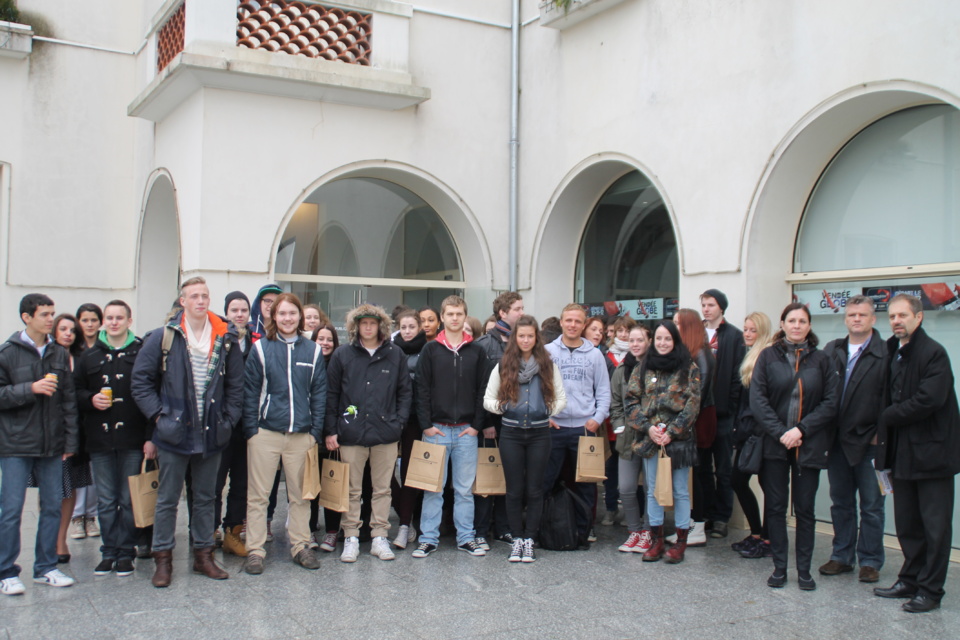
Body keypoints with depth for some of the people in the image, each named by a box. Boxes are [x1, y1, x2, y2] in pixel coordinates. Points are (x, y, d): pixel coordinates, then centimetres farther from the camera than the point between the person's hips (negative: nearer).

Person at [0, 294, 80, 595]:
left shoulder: (60, 354, 9)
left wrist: (70, 440, 7)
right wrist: (31, 388, -18)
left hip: (51, 446, 4)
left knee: (52, 507, 8)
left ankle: (46, 567, 20)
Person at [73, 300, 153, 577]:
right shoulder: (89, 356, 11)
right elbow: (75, 391, 15)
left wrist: (151, 437, -10)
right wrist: (90, 399, -8)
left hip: (133, 440, -3)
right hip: (99, 440, 3)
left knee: (130, 500, 4)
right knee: (106, 501, 10)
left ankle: (126, 552, 14)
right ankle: (109, 552, 19)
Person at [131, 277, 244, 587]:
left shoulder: (225, 339, 3)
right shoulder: (162, 337, -4)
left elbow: (235, 385, 10)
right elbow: (140, 382, -1)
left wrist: (227, 419, 2)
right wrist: (158, 415, -8)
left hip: (211, 434, 3)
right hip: (174, 433, -2)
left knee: (206, 498, 13)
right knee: (167, 499, 6)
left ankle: (204, 555, 24)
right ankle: (163, 559, 15)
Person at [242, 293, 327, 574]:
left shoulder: (312, 351, 6)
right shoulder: (261, 348, 1)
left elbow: (319, 394, 7)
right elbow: (250, 391, 0)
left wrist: (316, 432, 0)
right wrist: (251, 429, -7)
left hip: (301, 434, 2)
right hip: (265, 432, -2)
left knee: (300, 494, 10)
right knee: (258, 495, 3)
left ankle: (300, 545, 22)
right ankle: (255, 550, 12)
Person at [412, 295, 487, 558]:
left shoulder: (476, 351, 7)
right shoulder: (431, 350, 2)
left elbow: (481, 391, 6)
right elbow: (422, 390, -1)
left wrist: (476, 425, -1)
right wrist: (426, 425, -8)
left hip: (467, 430, 1)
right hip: (436, 429, -1)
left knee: (465, 488, 7)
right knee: (433, 487, 3)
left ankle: (466, 538, 16)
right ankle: (428, 538, 11)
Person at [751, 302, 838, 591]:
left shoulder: (821, 360, 4)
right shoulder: (768, 356, 2)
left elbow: (830, 402, -2)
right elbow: (757, 399, -5)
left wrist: (801, 429, -12)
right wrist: (780, 432, -14)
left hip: (809, 445, 0)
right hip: (774, 445, 0)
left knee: (805, 509, 6)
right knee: (775, 507, 5)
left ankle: (804, 569, 15)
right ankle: (779, 567, 15)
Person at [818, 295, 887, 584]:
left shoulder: (886, 354, -7)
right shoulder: (831, 351, 8)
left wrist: (880, 434, -13)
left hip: (868, 442, -4)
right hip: (837, 441, 5)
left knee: (871, 506, 6)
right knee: (840, 503, 14)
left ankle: (870, 561, 17)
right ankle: (842, 556, 24)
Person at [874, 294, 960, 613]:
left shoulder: (933, 353, -14)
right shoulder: (893, 353, 11)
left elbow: (929, 400, -23)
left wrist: (888, 417, -11)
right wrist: (885, 435, 2)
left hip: (931, 452, -8)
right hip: (902, 452, 8)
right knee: (907, 524, 15)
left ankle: (930, 590, 11)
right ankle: (911, 580, 27)